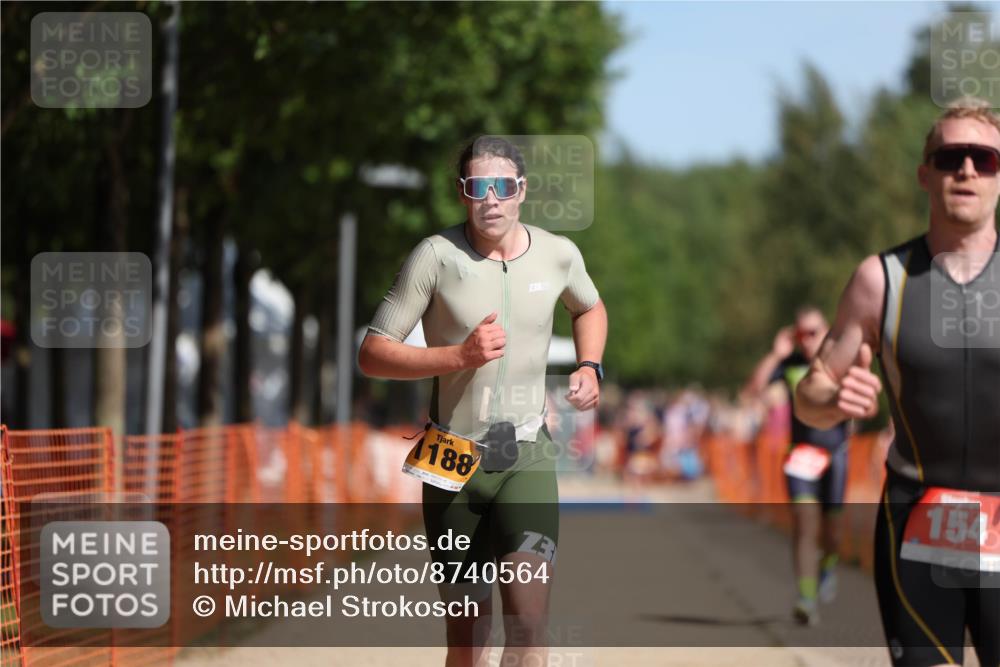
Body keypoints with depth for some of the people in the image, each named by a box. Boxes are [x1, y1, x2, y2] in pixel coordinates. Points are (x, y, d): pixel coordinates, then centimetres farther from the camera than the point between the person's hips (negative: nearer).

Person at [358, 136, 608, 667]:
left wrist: (590, 367, 7)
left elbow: (589, 308, 25)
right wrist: (458, 355, -22)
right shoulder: (436, 256, -9)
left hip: (526, 457, 1)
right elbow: (371, 355, -9)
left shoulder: (558, 254, 1)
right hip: (454, 460, -1)